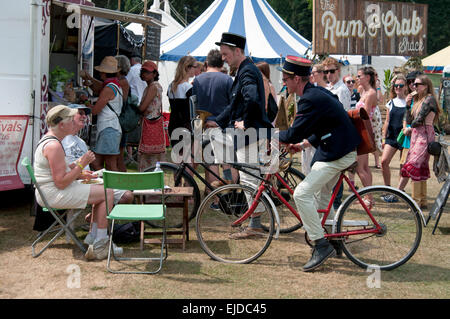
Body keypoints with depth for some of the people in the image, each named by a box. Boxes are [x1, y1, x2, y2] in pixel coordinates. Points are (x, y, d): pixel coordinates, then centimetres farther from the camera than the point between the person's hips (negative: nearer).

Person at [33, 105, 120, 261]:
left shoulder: (47, 140, 13)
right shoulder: (54, 146, -22)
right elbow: (61, 183, -25)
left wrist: (79, 174, 12)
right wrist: (81, 164, -18)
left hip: (48, 192, 11)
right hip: (54, 194, -11)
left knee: (101, 191, 18)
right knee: (107, 193, -11)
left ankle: (95, 239, 16)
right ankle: (98, 245, -7)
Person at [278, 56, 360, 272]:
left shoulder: (311, 99, -20)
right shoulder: (317, 92, 12)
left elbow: (294, 133, -20)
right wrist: (304, 143, 16)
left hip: (337, 154, -11)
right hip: (335, 149, 11)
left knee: (302, 194, -15)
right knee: (322, 195, 23)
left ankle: (321, 245, -10)